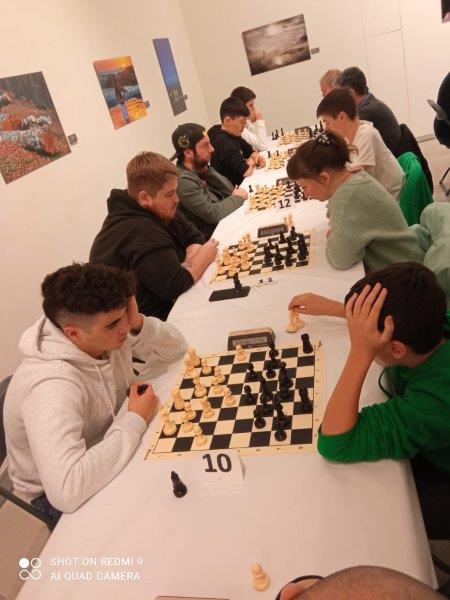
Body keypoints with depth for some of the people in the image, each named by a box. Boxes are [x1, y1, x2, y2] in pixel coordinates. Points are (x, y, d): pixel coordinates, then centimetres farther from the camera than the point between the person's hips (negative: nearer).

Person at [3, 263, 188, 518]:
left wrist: (138, 323, -28)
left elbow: (177, 348, -6)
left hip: (108, 442, 6)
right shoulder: (52, 385, -37)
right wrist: (135, 421, -34)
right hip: (55, 492, -6)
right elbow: (65, 490, -46)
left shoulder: (107, 334, -17)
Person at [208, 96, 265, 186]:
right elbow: (246, 172, -29)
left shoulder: (233, 134, 4)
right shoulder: (223, 142, -26)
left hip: (241, 182, 9)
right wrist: (251, 161, -6)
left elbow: (250, 151, 20)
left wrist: (257, 157, -4)